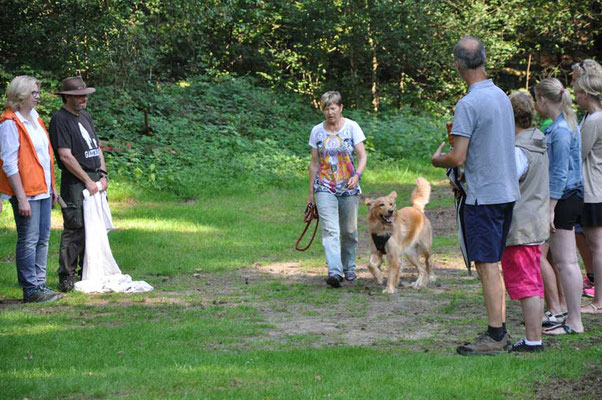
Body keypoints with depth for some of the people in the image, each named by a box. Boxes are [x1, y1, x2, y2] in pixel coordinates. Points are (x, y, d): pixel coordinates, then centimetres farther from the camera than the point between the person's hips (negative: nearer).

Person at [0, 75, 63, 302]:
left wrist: (52, 187, 19)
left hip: (42, 190, 9)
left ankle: (40, 284, 17)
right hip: (25, 191, -9)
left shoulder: (35, 119, 15)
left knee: (43, 239, 10)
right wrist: (22, 198, -19)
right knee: (28, 240, -5)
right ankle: (30, 290, 0)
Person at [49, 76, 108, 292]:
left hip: (94, 181, 8)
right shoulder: (60, 120, -10)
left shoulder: (85, 116, 17)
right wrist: (87, 181, -14)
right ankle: (66, 278, -5)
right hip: (74, 183, -8)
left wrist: (102, 175, 9)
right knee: (74, 230, -9)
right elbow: (65, 155, -16)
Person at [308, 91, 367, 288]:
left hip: (349, 188, 0)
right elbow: (314, 163, 10)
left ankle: (349, 267, 29)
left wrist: (357, 175, -23)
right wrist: (311, 192, 10)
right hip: (325, 188, 0)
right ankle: (334, 271, -26)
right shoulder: (317, 131, 5)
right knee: (330, 230, -15)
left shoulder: (351, 127, -1)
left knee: (349, 231, 9)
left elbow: (362, 156, -3)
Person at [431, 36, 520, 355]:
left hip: (483, 195, -8)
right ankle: (500, 331, 20)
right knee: (493, 264, 16)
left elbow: (457, 158, -18)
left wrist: (437, 159, 3)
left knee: (487, 266, -4)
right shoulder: (502, 96, 10)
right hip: (507, 191, 8)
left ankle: (495, 337, -2)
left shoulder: (468, 104, -17)